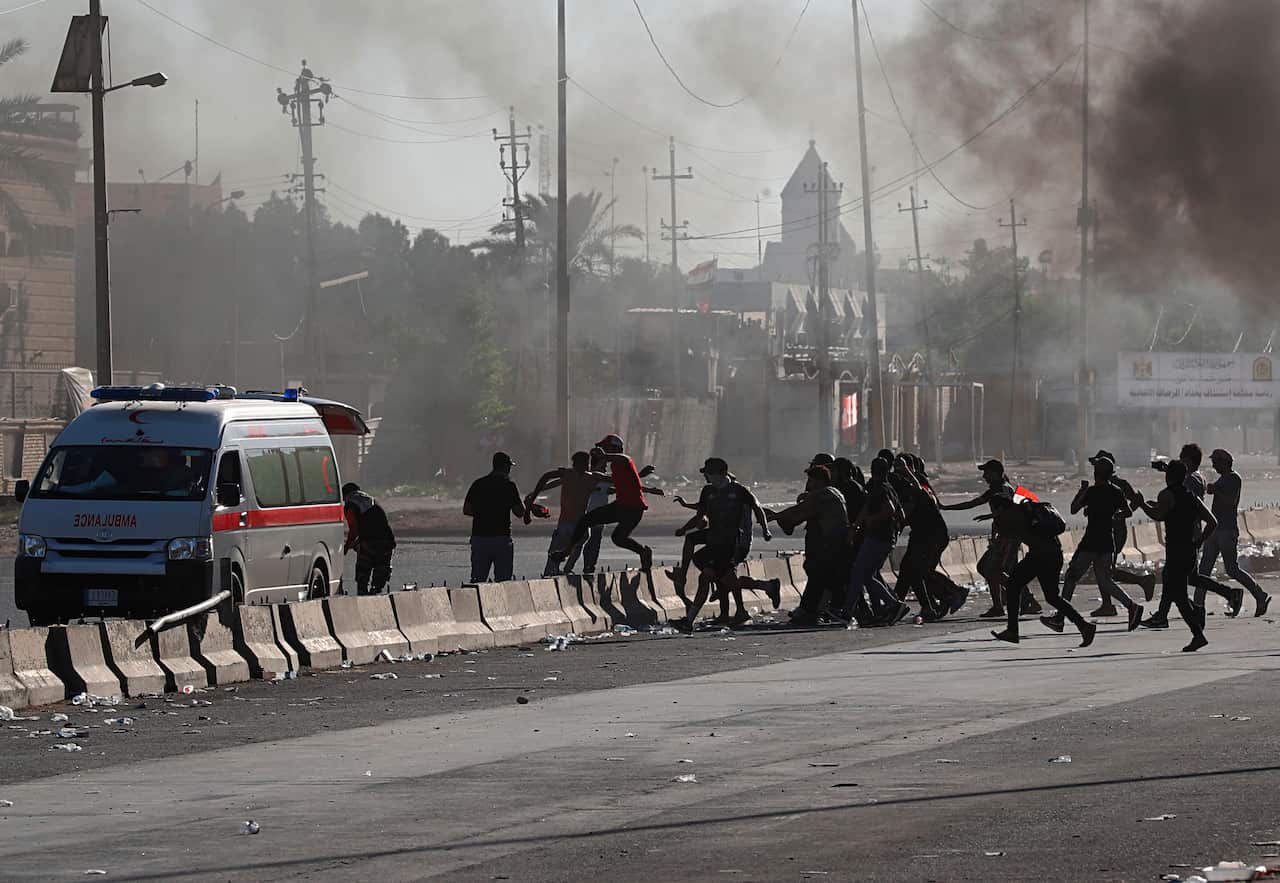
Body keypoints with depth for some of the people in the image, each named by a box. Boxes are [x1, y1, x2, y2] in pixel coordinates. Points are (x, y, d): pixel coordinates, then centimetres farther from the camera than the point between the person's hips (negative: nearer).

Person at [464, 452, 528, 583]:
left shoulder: (478, 484, 6)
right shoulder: (508, 486, -6)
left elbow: (466, 510, 6)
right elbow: (520, 513, -7)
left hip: (478, 537, 4)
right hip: (501, 539, -4)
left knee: (477, 579, 7)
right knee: (502, 581, 1)